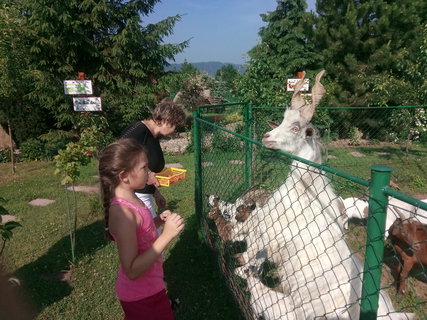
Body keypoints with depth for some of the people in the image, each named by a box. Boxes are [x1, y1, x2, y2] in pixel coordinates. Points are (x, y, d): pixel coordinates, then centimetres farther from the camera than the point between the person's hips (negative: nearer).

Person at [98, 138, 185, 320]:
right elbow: (132, 270, -30)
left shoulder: (129, 200, -3)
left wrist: (158, 221, -4)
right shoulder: (122, 211, -31)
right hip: (141, 295, -8)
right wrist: (166, 236, -33)